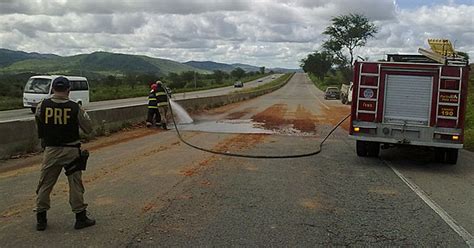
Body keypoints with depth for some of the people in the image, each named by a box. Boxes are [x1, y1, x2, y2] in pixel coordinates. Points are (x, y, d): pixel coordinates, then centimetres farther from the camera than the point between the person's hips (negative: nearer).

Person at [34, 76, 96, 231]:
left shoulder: (42, 106, -5)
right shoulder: (75, 108, -10)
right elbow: (88, 129, -1)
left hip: (50, 151, 2)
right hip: (71, 150, -1)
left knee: (45, 184, 12)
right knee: (75, 184, 8)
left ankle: (41, 220, 18)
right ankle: (80, 217, 14)